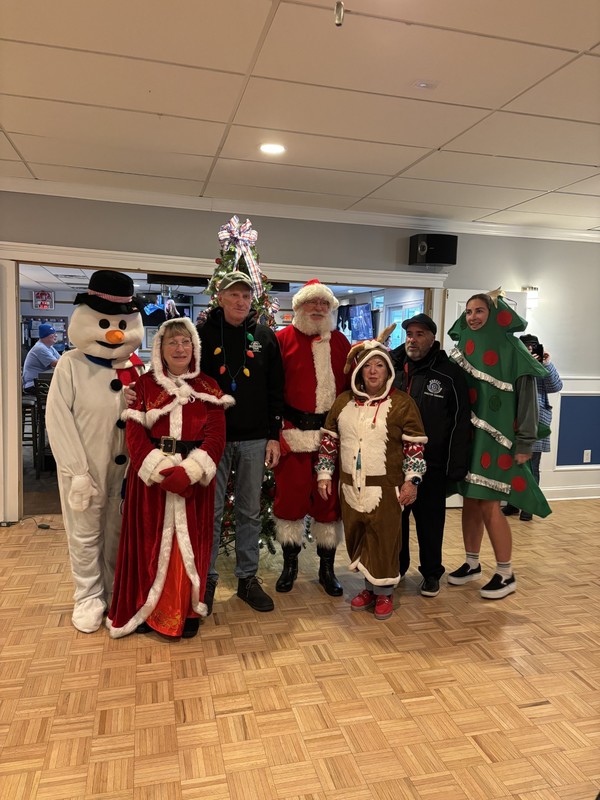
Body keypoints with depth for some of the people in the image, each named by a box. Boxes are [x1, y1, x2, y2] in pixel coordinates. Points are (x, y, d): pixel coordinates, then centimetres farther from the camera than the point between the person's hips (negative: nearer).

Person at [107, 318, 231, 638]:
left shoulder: (208, 387, 6)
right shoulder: (144, 385, 5)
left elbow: (215, 436, -3)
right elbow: (135, 434, -3)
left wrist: (188, 472, -17)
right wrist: (162, 472, -16)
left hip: (195, 479, 0)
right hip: (150, 477, 0)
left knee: (189, 544, 6)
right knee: (150, 543, 6)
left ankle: (187, 611, 21)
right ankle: (145, 609, 23)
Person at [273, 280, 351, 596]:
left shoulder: (340, 342, 11)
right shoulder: (283, 339, 0)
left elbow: (350, 385, 13)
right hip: (293, 434, -3)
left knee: (329, 499, 10)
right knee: (290, 496, 6)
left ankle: (327, 568, 25)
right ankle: (289, 564, 25)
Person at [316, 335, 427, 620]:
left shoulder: (402, 403, -4)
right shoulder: (343, 402, 7)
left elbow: (415, 445, -4)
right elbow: (329, 439, 11)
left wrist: (412, 480, -9)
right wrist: (324, 473, 7)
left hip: (386, 488, -4)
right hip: (351, 487, 4)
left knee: (383, 540, 3)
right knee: (357, 538, 12)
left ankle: (384, 592, 21)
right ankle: (369, 586, 31)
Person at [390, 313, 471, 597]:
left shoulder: (450, 374, -3)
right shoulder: (390, 366, 5)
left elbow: (460, 422, -3)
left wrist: (456, 466, -7)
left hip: (431, 466, -2)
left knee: (430, 520, 8)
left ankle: (431, 573, 26)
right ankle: (396, 567, 32)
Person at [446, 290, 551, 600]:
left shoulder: (511, 349, -8)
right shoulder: (464, 347, 9)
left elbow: (527, 396, -10)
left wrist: (525, 443, -13)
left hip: (496, 437, -5)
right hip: (466, 435, 6)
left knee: (488, 504, -5)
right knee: (470, 501, 11)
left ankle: (506, 574, 11)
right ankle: (472, 563, 26)